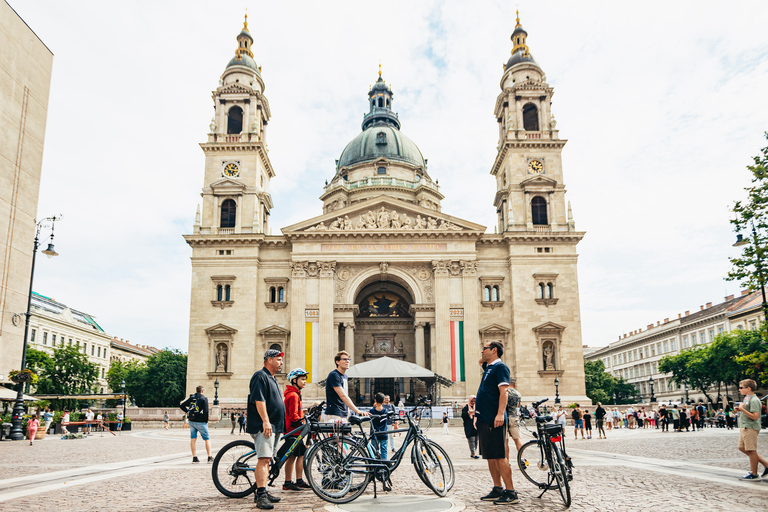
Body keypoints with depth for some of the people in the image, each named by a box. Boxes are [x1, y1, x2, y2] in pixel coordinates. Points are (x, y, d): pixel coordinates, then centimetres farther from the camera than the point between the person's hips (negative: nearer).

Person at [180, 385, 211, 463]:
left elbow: (181, 405, 9)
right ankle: (209, 457, 1)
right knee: (207, 439, 3)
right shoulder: (204, 399, -7)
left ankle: (194, 457, 9)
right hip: (200, 422, -5)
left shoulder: (191, 398, 8)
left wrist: (188, 412, 10)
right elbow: (205, 411, -11)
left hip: (192, 421, 5)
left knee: (193, 439, 8)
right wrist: (206, 421, -1)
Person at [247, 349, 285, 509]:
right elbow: (259, 400, -19)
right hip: (264, 426, -10)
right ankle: (261, 496, -17)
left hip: (274, 427, 10)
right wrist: (265, 421, -25)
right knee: (264, 460, -15)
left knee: (265, 460, 12)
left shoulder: (272, 379, 22)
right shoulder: (260, 376, -9)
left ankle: (261, 492, 17)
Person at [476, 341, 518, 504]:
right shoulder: (488, 367, 17)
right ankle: (497, 490, 18)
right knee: (490, 457, 11)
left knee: (499, 457, -8)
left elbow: (503, 391, -20)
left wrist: (500, 414, -28)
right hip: (483, 418, 9)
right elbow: (482, 361, 42)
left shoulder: (500, 367, -9)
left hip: (493, 420, -9)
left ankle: (511, 492, -3)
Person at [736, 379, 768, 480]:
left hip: (750, 428, -10)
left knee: (751, 450, -2)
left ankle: (754, 474, 9)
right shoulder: (747, 398, 14)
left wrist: (742, 409, -22)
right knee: (742, 448, 13)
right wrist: (739, 409, 8)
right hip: (744, 427, 10)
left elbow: (755, 416, -23)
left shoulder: (754, 400, -16)